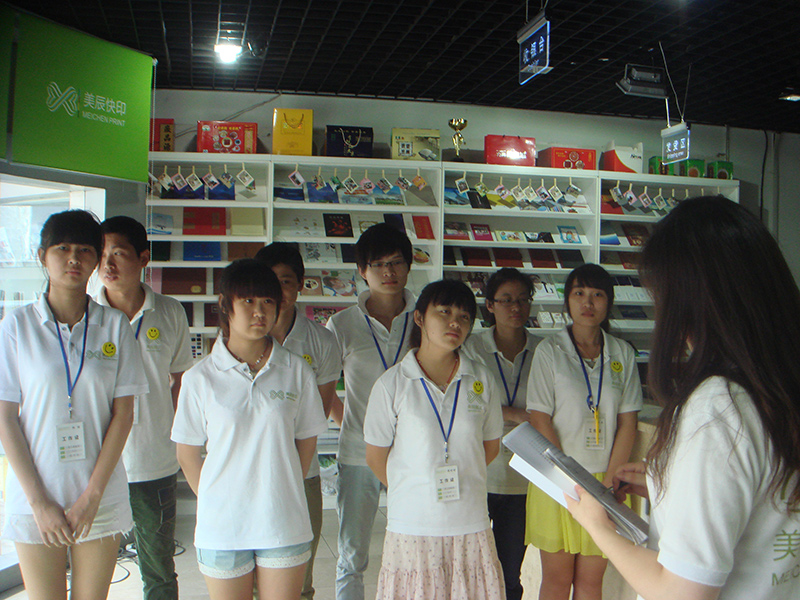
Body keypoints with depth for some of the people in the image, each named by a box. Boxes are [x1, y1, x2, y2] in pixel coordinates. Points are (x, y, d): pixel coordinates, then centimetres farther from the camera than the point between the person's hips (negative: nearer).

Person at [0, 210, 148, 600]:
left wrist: (91, 495, -7)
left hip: (101, 497, 1)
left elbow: (123, 414, -1)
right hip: (34, 498, -1)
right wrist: (39, 501, -8)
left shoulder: (114, 326, 0)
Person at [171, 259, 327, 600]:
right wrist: (217, 503, -1)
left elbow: (307, 441, 7)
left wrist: (284, 494, 3)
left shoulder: (296, 371, -1)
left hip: (284, 524, 1)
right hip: (221, 528, -1)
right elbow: (188, 455, 2)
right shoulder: (200, 377, -4)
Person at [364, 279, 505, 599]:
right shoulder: (392, 384, -4)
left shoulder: (482, 380, 3)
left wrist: (457, 481, 10)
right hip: (412, 527, -2)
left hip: (471, 525, 2)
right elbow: (375, 457, 3)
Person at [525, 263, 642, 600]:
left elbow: (627, 423, 3)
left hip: (604, 481, 2)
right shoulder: (549, 351, -2)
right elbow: (540, 421, -7)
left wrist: (608, 482, -5)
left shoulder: (622, 353, 5)